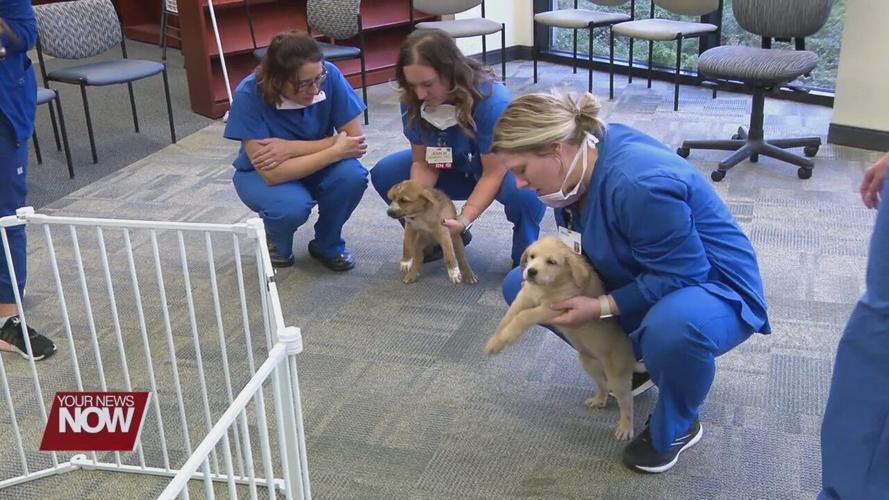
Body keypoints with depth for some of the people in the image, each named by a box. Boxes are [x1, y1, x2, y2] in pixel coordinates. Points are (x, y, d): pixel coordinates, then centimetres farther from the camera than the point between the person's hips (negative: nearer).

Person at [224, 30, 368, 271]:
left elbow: (355, 139, -21)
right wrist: (336, 151, -34)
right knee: (293, 205, -35)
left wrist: (292, 148, -30)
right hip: (261, 174, -2)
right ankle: (276, 239, 4)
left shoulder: (330, 76, -24)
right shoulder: (249, 95, -30)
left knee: (352, 175, -29)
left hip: (316, 167, 3)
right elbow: (272, 173, -33)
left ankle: (327, 244, 0)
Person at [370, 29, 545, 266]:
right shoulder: (412, 101, -20)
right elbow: (423, 163, -11)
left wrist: (463, 220, -39)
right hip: (456, 168, 5)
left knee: (525, 192, -40)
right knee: (384, 173, -12)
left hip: (501, 167, -5)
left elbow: (493, 174, -28)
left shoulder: (492, 100, -35)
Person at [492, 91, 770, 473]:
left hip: (712, 287, -8)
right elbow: (587, 244, 8)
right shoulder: (581, 165, -8)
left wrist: (601, 307, -27)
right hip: (640, 280, 8)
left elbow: (681, 276, -30)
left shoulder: (639, 184, -34)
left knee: (672, 328, -45)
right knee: (519, 285, 2)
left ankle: (676, 428, -10)